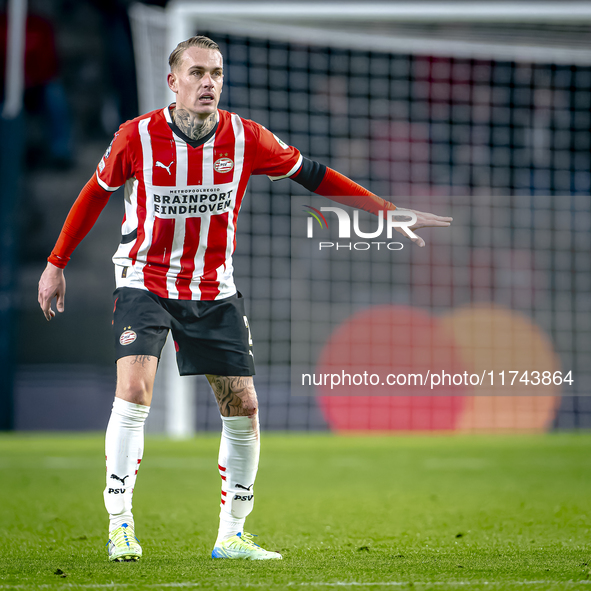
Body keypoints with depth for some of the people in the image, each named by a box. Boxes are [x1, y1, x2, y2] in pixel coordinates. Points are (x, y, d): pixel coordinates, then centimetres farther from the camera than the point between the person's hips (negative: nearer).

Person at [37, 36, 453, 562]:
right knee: (134, 390, -22)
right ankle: (120, 525, -10)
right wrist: (57, 263, 7)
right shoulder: (137, 137, -13)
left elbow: (311, 175, 1)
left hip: (215, 291, 3)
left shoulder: (246, 138, -9)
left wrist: (391, 213, -2)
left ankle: (231, 535, 14)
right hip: (146, 280, -3)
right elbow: (96, 193, 3)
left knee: (243, 406, 0)